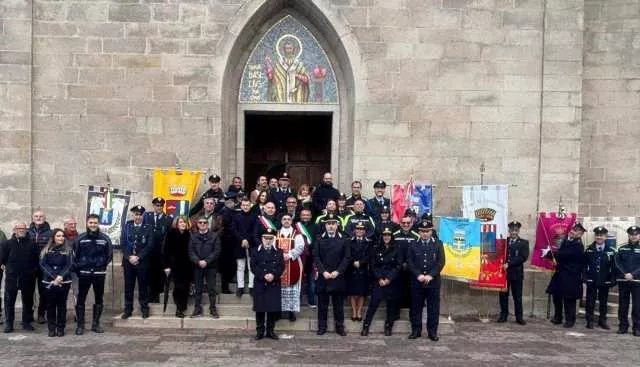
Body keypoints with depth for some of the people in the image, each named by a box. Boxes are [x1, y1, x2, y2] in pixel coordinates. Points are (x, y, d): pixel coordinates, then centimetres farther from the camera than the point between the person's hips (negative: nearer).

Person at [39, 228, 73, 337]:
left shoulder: (68, 250, 4)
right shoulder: (46, 250, 5)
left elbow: (69, 265, -3)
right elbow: (43, 265, -3)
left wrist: (61, 276, -17)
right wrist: (54, 277, -13)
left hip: (64, 282, -1)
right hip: (49, 282, 1)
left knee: (62, 305, 4)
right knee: (50, 305, 3)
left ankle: (61, 328, 11)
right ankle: (51, 328, 11)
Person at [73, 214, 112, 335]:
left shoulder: (105, 238, -1)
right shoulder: (80, 238, -2)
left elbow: (109, 255, 7)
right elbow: (74, 255, 4)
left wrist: (102, 265, 3)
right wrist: (77, 268, 1)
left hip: (99, 274, 1)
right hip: (84, 274, -1)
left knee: (99, 299, 8)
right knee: (80, 299, 2)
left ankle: (95, 324, 19)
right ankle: (80, 325, 11)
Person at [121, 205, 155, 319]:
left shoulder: (148, 228, 0)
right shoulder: (127, 226, 7)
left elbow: (150, 245, -6)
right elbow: (123, 243, 2)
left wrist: (138, 257, -12)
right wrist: (129, 257, -10)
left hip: (142, 262, -2)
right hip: (128, 261, 2)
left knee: (143, 285, 5)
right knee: (128, 286, 6)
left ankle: (144, 308, 14)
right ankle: (128, 309, 14)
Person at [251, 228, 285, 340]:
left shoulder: (278, 252, 10)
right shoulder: (255, 252, 5)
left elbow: (281, 267, 2)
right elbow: (254, 267, -3)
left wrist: (273, 275, -15)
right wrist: (264, 276, -15)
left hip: (274, 284, 2)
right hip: (260, 284, -1)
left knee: (273, 308, 3)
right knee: (260, 308, 2)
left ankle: (270, 331, 14)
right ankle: (260, 331, 12)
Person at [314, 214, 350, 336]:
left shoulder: (344, 240, 5)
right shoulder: (319, 240, 6)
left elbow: (347, 257, 0)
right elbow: (316, 257, 0)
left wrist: (337, 271, -9)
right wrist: (323, 271, -11)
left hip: (338, 277, 0)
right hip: (323, 276, 0)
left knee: (338, 303, 5)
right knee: (322, 303, 5)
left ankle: (339, 326, 14)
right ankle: (322, 326, 14)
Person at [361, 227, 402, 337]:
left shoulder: (396, 250, 3)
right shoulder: (376, 249, 6)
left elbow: (398, 266, -3)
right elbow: (373, 266, 3)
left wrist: (389, 278, -11)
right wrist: (379, 278, -9)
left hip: (392, 282, 0)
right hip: (378, 281, 0)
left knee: (391, 305, 3)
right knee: (373, 304, -4)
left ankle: (388, 327, 14)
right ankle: (366, 326, 1)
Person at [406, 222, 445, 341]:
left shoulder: (438, 244, 5)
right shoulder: (413, 245, 7)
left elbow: (441, 262, -2)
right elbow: (410, 262, 1)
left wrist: (430, 275, -12)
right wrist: (418, 275, -12)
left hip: (433, 281, 0)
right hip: (417, 281, 1)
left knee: (433, 307, 3)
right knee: (416, 307, 5)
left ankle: (432, 331, 12)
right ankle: (416, 330, 14)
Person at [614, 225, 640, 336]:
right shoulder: (622, 248, 8)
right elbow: (618, 262, 1)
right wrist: (625, 274, -12)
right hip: (623, 281, 2)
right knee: (623, 305, 6)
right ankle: (623, 326, 14)